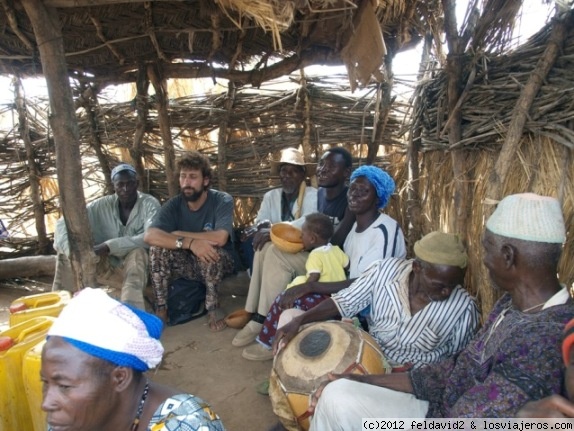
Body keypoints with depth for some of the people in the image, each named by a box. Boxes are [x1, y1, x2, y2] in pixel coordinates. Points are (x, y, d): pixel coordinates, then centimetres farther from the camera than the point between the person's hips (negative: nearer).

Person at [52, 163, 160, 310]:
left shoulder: (149, 204, -15)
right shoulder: (103, 205, -5)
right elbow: (64, 223, -10)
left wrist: (109, 246, -36)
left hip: (139, 264, -4)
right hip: (109, 262, 4)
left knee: (137, 251, -38)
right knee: (66, 253, -14)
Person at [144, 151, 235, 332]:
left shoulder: (222, 201, -18)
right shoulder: (173, 205, -10)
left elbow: (220, 238, -35)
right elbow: (150, 236, -28)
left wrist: (180, 235, -22)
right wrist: (189, 243, -42)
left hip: (218, 263, -3)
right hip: (188, 264, 3)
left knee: (210, 245, -34)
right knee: (158, 246, -22)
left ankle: (213, 306, -14)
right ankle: (161, 308, -9)